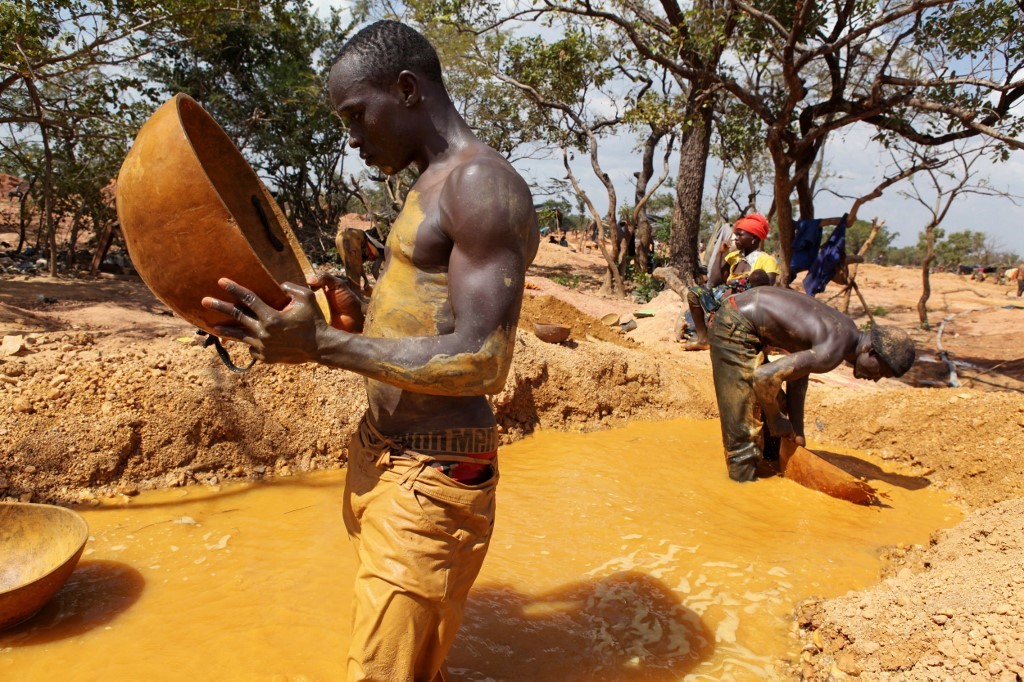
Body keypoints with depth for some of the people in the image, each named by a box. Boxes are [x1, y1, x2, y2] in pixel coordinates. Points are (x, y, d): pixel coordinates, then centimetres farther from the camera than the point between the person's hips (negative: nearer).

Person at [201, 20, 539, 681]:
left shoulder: (484, 185, -16)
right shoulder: (431, 187, 16)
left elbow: (480, 362, -23)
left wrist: (321, 344, -23)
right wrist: (361, 320, 4)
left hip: (431, 478, -10)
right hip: (381, 462, 10)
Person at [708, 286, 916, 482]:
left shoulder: (841, 329, 7)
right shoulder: (833, 351, -23)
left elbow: (798, 378, 15)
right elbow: (764, 377, -27)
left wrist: (797, 432, 17)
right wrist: (775, 420, -8)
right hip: (734, 328, -10)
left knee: (774, 405, 21)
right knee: (744, 426, -8)